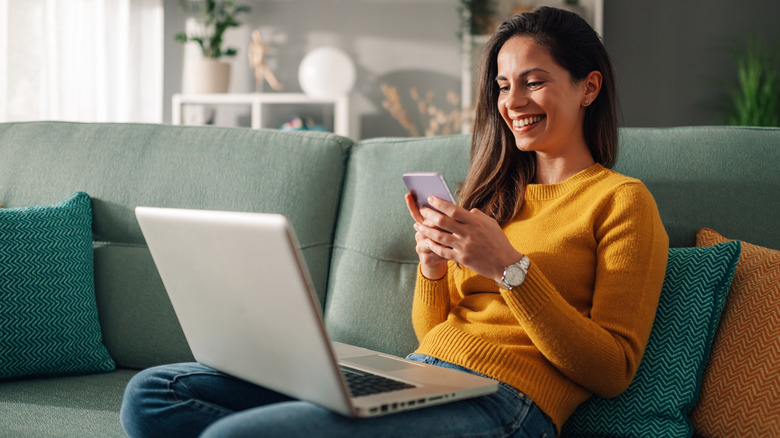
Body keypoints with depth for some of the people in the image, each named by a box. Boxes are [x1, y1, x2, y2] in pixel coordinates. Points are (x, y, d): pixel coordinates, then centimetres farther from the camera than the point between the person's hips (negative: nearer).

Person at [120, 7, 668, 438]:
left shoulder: (621, 200, 5)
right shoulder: (497, 192, 26)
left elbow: (613, 373, -5)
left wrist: (509, 266, -14)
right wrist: (433, 264, 0)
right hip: (414, 373, 9)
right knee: (152, 392, -6)